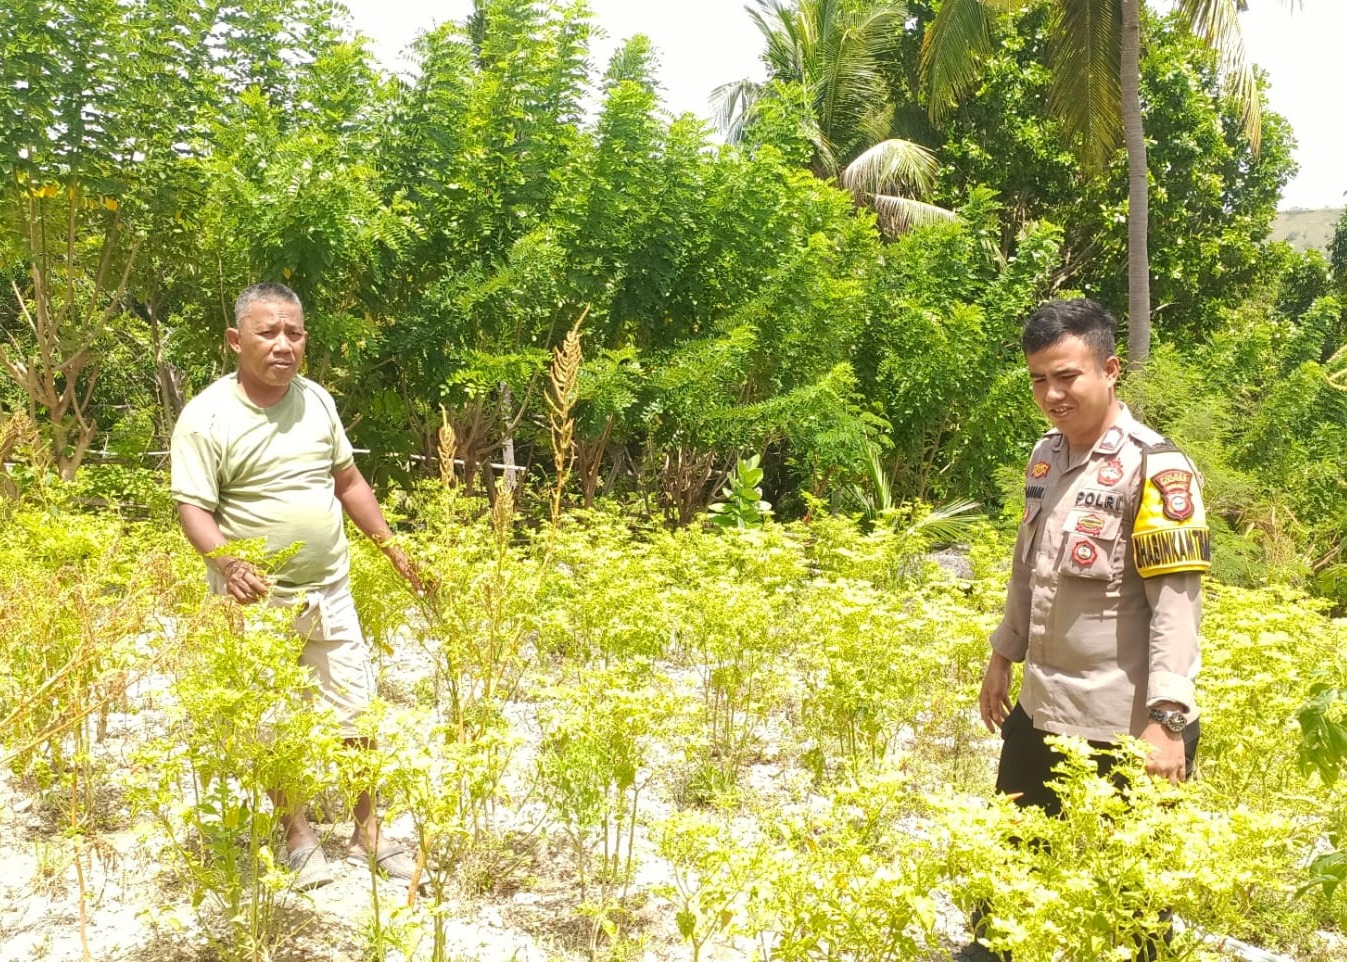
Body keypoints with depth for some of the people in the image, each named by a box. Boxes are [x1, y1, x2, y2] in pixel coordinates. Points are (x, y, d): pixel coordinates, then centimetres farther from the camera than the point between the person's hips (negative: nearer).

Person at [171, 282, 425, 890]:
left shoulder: (317, 401, 4)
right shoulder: (206, 418, -12)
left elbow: (348, 481, 14)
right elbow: (193, 509, -16)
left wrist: (392, 549, 12)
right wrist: (229, 565, -34)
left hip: (329, 592, 4)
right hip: (257, 601, -4)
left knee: (355, 715, 9)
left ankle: (367, 832, 24)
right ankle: (299, 838, 23)